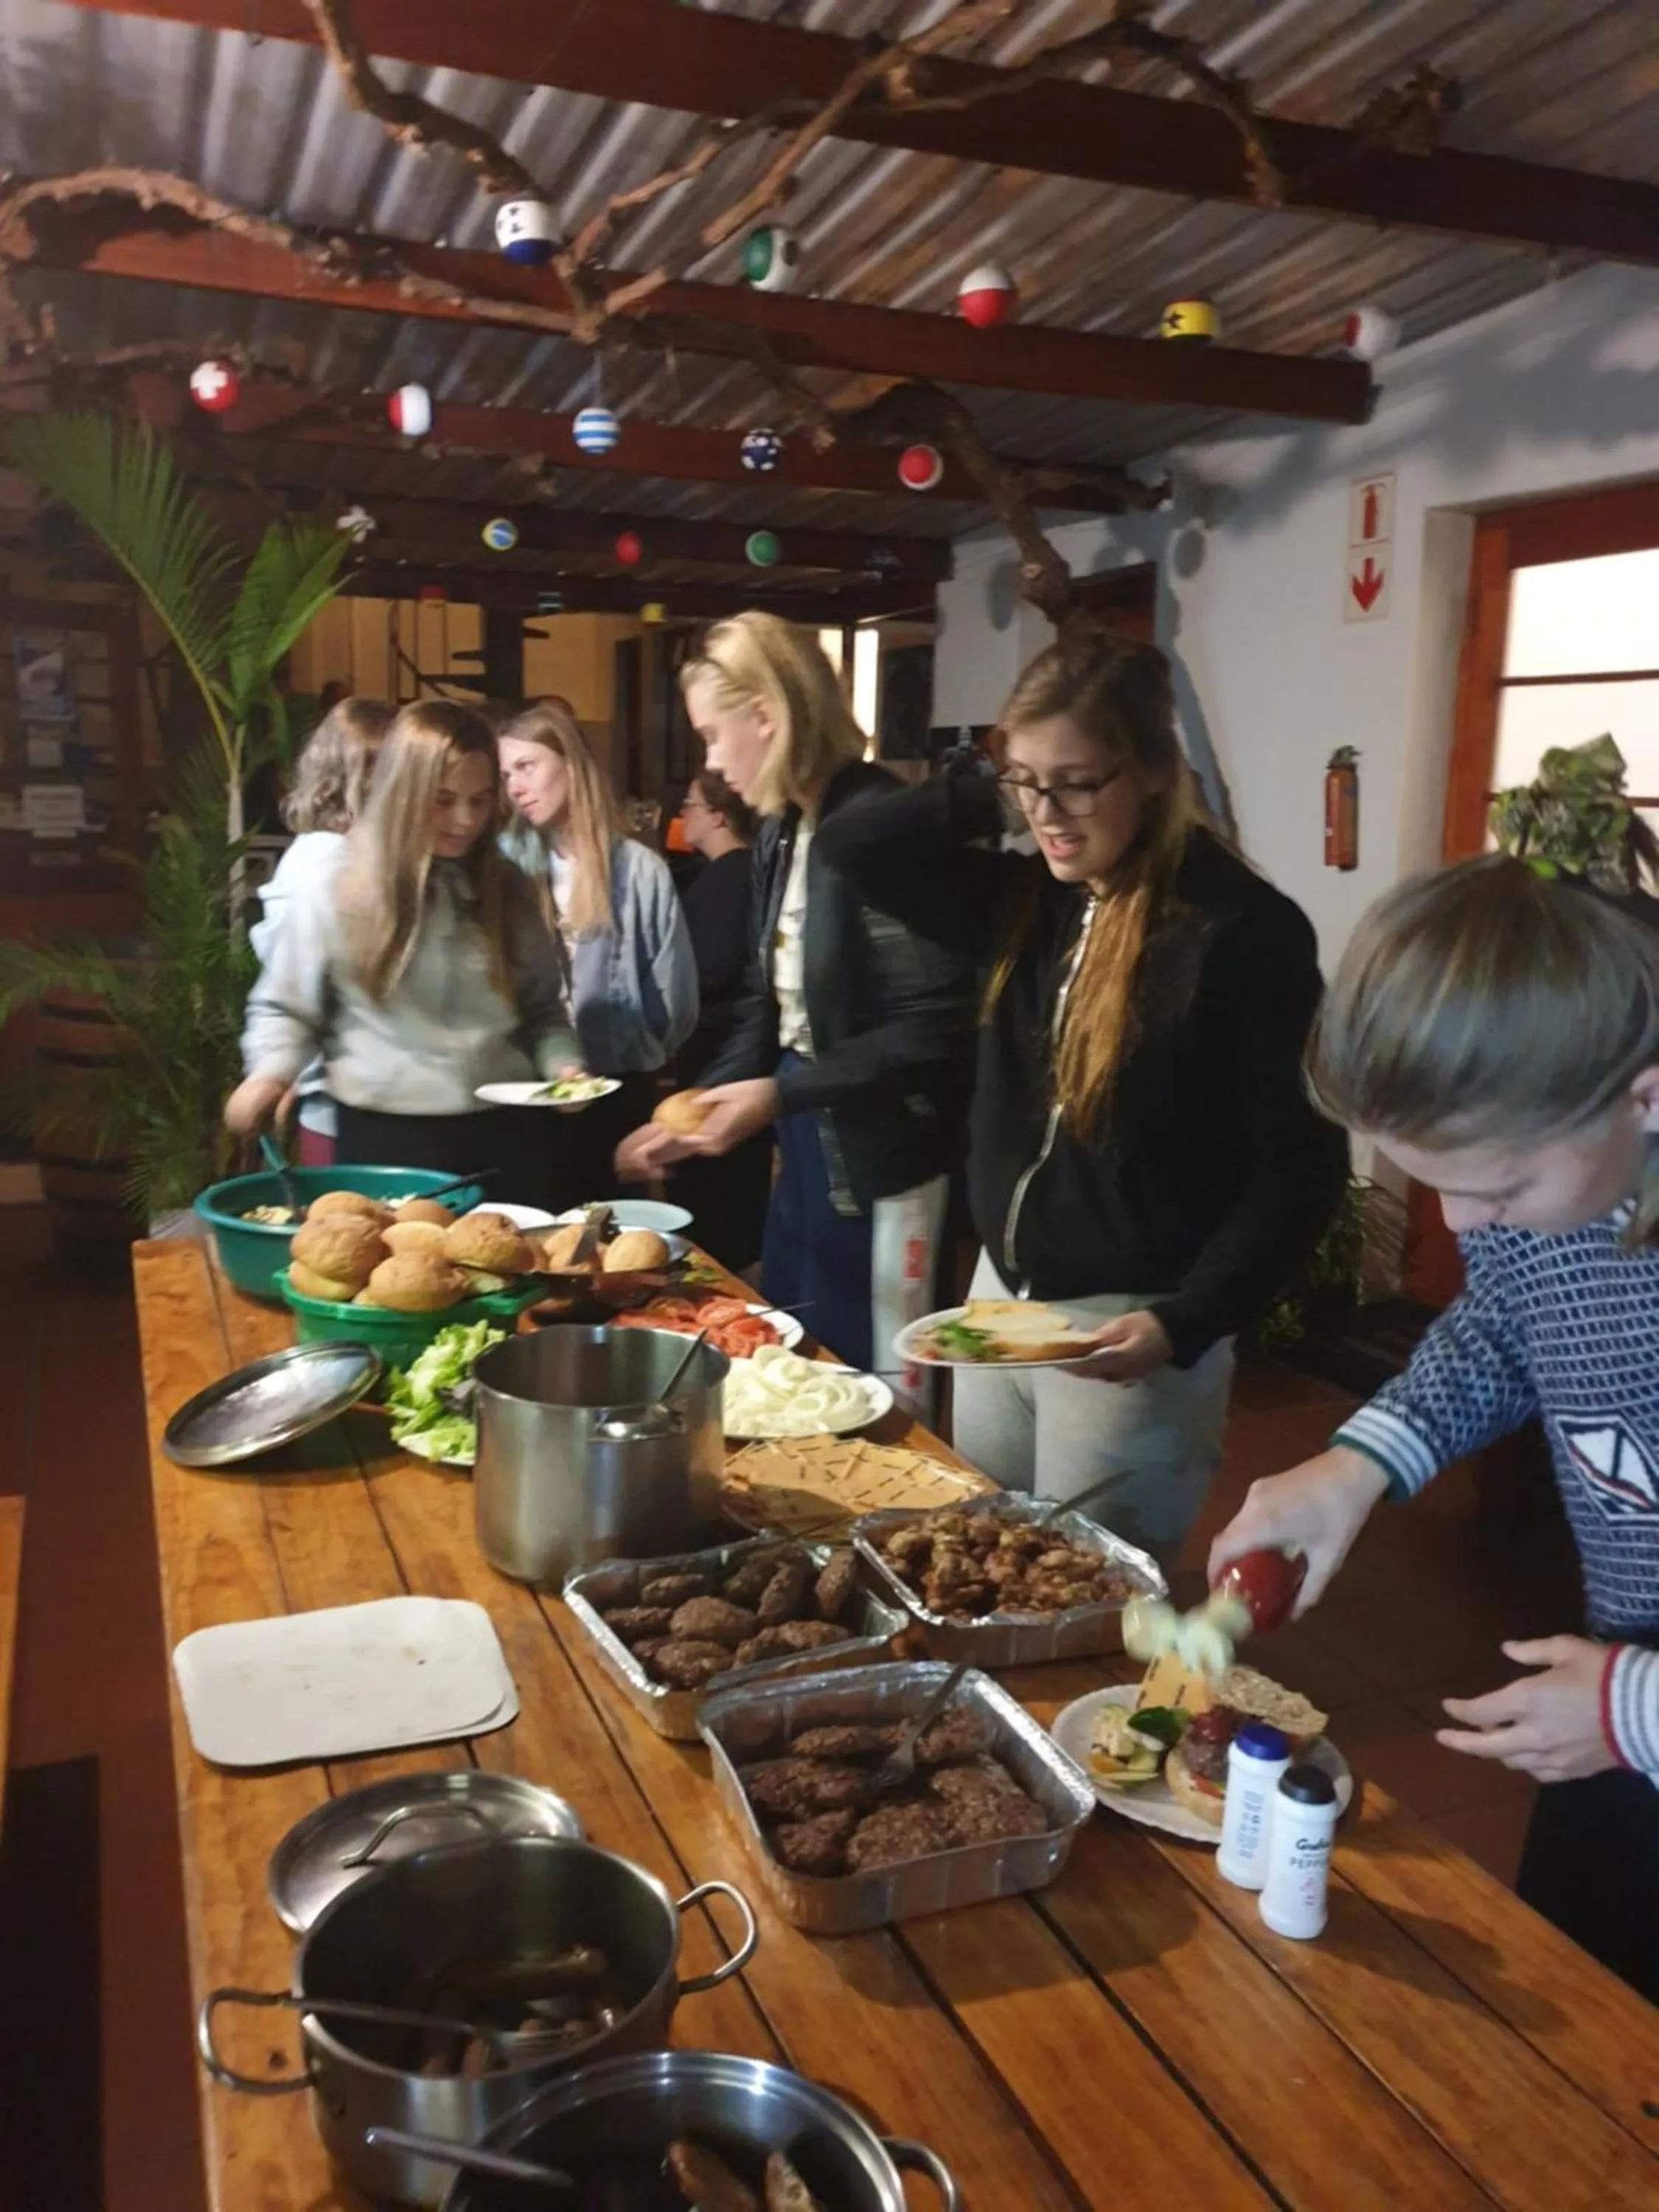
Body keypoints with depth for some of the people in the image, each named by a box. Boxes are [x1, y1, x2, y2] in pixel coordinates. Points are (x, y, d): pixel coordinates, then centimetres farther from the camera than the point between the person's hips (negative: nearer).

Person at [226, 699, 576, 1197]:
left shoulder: (506, 886, 7)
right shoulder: (338, 881, -4)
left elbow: (543, 1009, 14)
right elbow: (283, 1007, 3)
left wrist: (562, 1063, -5)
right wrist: (270, 1073, -15)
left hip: (503, 1131, 3)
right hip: (387, 1136, -3)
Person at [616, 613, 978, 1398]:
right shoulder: (780, 833, 8)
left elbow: (931, 1033, -23)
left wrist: (780, 1095, -21)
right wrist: (696, 1111, 6)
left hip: (880, 1164, -9)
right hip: (805, 1147, 9)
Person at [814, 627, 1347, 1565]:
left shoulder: (1243, 930, -16)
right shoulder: (1026, 897, 3)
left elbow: (1302, 1166, -16)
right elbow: (852, 849, 5)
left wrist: (1188, 1323, -24)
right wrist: (991, 801, -6)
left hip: (1128, 1326, -6)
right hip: (999, 1296, 7)